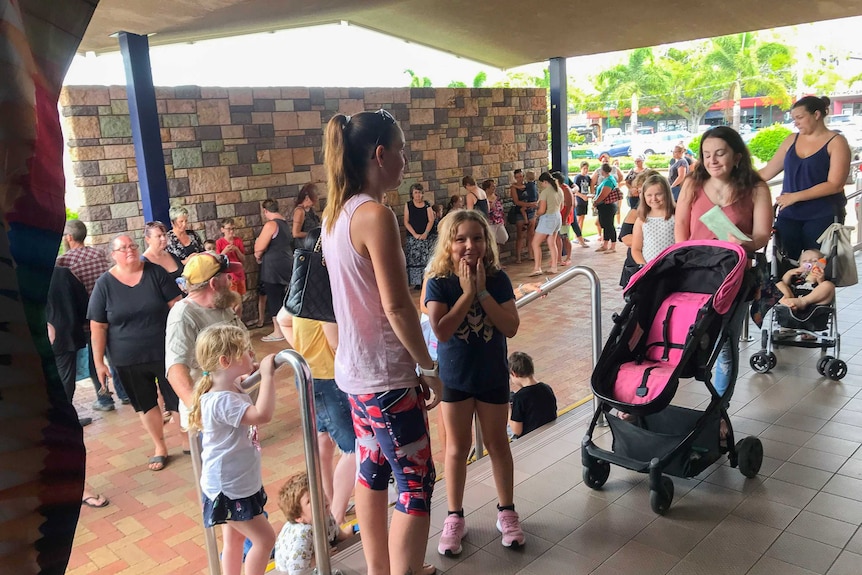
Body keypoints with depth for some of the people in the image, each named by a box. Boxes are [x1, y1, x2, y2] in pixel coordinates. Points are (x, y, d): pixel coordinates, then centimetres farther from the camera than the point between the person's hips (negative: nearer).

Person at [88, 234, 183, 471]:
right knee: (146, 404, 15)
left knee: (178, 399, 6)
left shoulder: (155, 272, -5)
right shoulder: (104, 284, -5)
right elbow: (98, 327, -3)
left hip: (166, 351, -1)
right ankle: (160, 447, 31)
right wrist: (99, 363, -4)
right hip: (128, 359, 1)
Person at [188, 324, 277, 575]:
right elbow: (262, 415, -45)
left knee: (234, 539, 21)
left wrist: (262, 376, 9)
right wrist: (267, 375, -37)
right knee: (265, 538, -1)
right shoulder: (221, 401, -30)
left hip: (239, 484, 10)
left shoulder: (232, 390, 1)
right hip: (229, 490, -10)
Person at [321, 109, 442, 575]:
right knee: (416, 482, 2)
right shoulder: (375, 216, -20)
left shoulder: (336, 214, 8)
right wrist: (428, 368, -10)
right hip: (385, 375, -9)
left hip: (354, 368, 9)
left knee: (372, 469, 20)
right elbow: (397, 306, -22)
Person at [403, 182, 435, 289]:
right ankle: (417, 282, 0)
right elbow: (406, 222, 0)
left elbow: (431, 220, 1)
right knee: (414, 259, -4)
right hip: (412, 236, -1)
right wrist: (415, 234, -11)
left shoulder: (427, 205, 7)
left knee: (426, 259, -3)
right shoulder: (408, 205, 4)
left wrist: (425, 233, -12)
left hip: (426, 236, 1)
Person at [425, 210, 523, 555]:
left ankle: (506, 511, 31)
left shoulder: (497, 279, -9)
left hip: (493, 375, 1)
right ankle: (454, 517, 26)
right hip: (455, 377, -1)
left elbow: (511, 327, -17)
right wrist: (467, 293, -24)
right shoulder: (439, 283, -13)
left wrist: (482, 292, -23)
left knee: (497, 443, 14)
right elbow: (442, 331, -24)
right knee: (457, 447, 11)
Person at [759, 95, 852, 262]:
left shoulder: (836, 142, -2)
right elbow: (766, 172, 13)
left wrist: (796, 196, -17)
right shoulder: (792, 140, 12)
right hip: (789, 215, 4)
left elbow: (835, 184, -12)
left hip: (823, 216, -4)